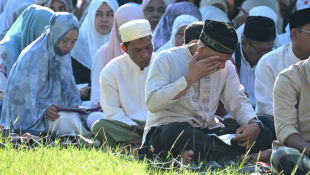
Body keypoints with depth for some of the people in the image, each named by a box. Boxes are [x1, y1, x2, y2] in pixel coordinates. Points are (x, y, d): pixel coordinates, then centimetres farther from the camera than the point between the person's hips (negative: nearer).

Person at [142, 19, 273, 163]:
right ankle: (241, 157, -41)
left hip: (208, 132, 5)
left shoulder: (226, 67, 13)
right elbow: (152, 104, -15)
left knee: (263, 135, -18)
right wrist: (191, 77, -15)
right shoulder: (167, 59, -4)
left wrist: (255, 124, -11)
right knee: (177, 131, -43)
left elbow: (238, 102, 12)